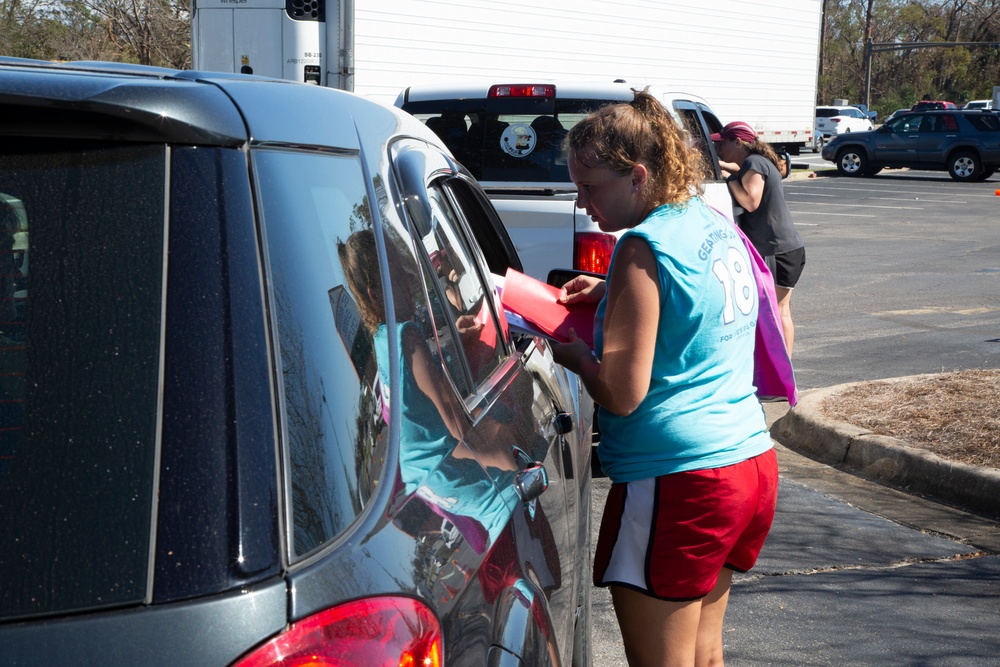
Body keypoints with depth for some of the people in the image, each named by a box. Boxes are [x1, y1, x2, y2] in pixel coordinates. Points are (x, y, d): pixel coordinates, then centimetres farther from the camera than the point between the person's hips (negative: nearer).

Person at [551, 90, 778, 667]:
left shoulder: (645, 245, -16)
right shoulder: (716, 225, 10)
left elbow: (621, 394, -18)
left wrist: (575, 354, 0)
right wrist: (613, 293, 18)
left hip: (677, 482, -9)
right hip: (753, 463, 9)